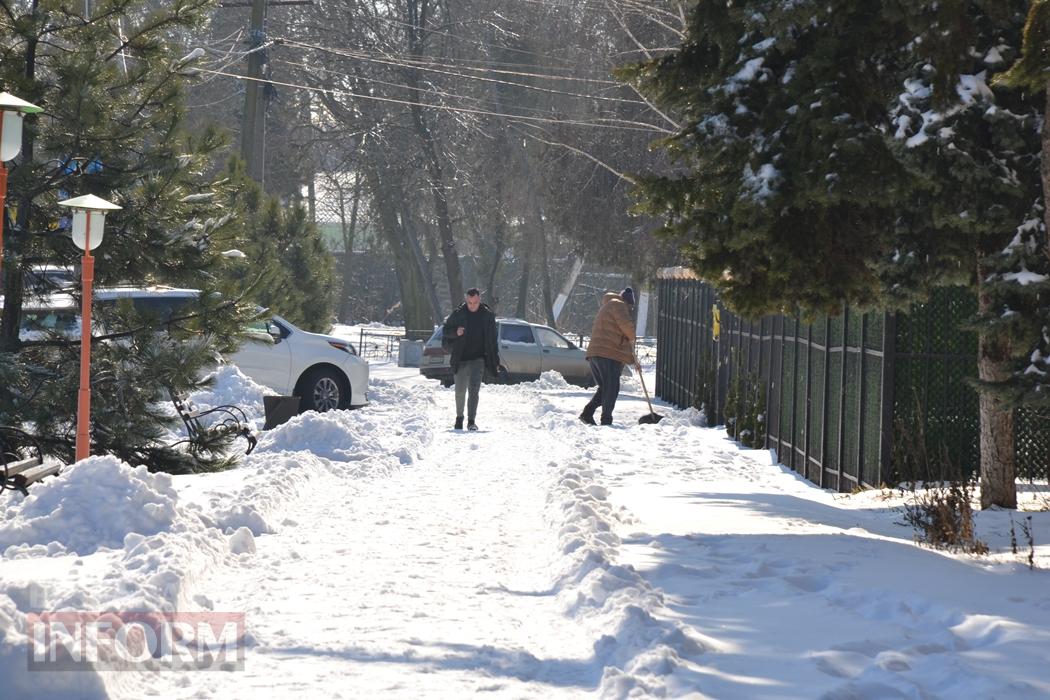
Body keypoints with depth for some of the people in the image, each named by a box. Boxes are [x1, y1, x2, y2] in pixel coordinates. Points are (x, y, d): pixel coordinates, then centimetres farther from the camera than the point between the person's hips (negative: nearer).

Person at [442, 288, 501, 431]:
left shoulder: (488, 315, 3)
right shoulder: (458, 314, 0)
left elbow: (493, 340, 9)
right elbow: (445, 331, 7)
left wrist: (495, 361, 6)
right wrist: (455, 332, -16)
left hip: (478, 359, -1)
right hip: (460, 360, 1)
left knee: (473, 389, -16)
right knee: (460, 392, 10)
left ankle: (471, 421, -19)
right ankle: (459, 417, 31)